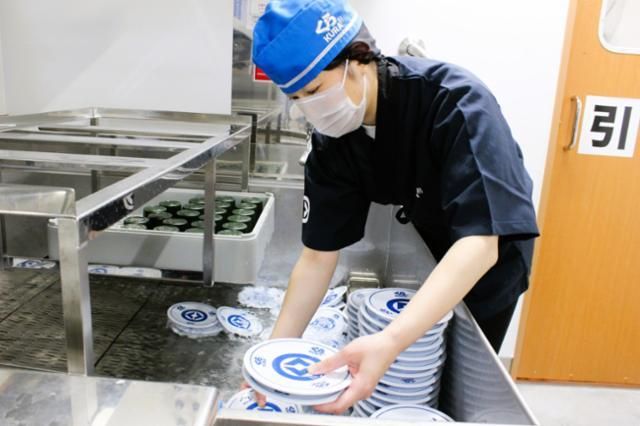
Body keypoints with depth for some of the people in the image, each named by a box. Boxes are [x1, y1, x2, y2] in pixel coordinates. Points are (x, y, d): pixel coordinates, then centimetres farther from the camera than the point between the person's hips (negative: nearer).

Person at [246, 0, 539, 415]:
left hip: (491, 249, -3)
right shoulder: (332, 141, -20)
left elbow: (480, 243, -43)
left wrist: (390, 342, -54)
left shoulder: (455, 100, -35)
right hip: (424, 242, 4)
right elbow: (318, 255, -17)